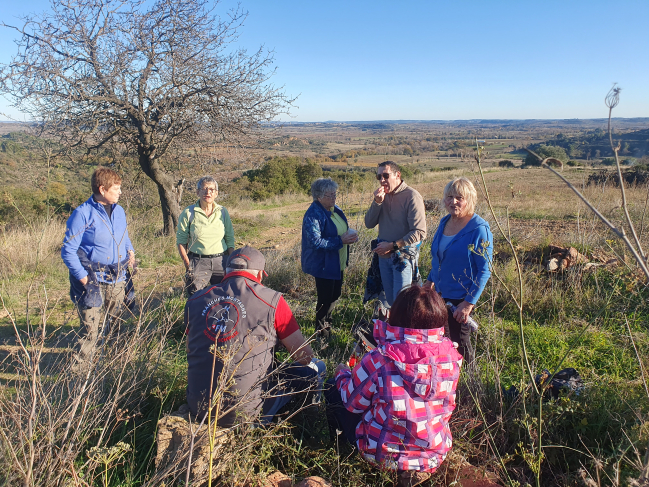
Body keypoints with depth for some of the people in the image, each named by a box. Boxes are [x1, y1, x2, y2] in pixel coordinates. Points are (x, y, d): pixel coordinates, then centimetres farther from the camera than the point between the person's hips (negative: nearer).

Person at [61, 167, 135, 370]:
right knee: (90, 328, -4)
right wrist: (83, 277, -16)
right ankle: (81, 369, 12)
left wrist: (130, 251, 4)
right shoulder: (82, 214, -11)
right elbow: (68, 251, -10)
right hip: (92, 280, -6)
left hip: (117, 278, 6)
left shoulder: (119, 211, 7)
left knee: (111, 322, 16)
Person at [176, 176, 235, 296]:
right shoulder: (188, 213, -2)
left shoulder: (223, 212, 5)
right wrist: (188, 266, -6)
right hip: (198, 262, -2)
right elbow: (181, 242, 2)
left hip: (221, 260, 2)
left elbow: (230, 240, 10)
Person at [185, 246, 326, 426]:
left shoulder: (194, 301, 3)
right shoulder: (271, 300, -9)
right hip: (246, 413, -5)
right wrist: (313, 361, 22)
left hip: (198, 410, 6)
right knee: (316, 368, 12)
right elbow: (305, 356, -2)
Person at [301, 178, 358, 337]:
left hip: (337, 263, 9)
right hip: (323, 265, -9)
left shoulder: (335, 210, 7)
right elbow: (316, 242, -27)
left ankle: (327, 322, 41)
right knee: (325, 299, 3)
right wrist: (340, 240, -26)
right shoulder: (313, 215, -21)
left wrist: (350, 235, -2)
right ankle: (322, 332, 22)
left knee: (334, 295, 21)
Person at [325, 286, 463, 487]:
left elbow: (352, 402, -8)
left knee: (333, 389, 13)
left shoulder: (378, 361, -26)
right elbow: (446, 406, 3)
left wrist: (342, 374, 12)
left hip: (385, 454, -4)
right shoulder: (451, 357, -15)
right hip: (436, 454, 5)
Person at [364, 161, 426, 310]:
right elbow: (369, 224, 2)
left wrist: (392, 245, -18)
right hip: (384, 254, 7)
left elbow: (419, 232, -20)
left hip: (404, 255, -7)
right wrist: (377, 202, -13)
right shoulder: (382, 195, 8)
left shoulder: (412, 196, -14)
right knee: (390, 299, 16)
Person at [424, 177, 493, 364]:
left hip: (461, 298, -7)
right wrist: (430, 280, 14)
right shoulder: (445, 222, 4)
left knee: (459, 342, 7)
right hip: (440, 293, 7)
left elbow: (484, 270, -17)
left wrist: (469, 302, -20)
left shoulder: (480, 229, -16)